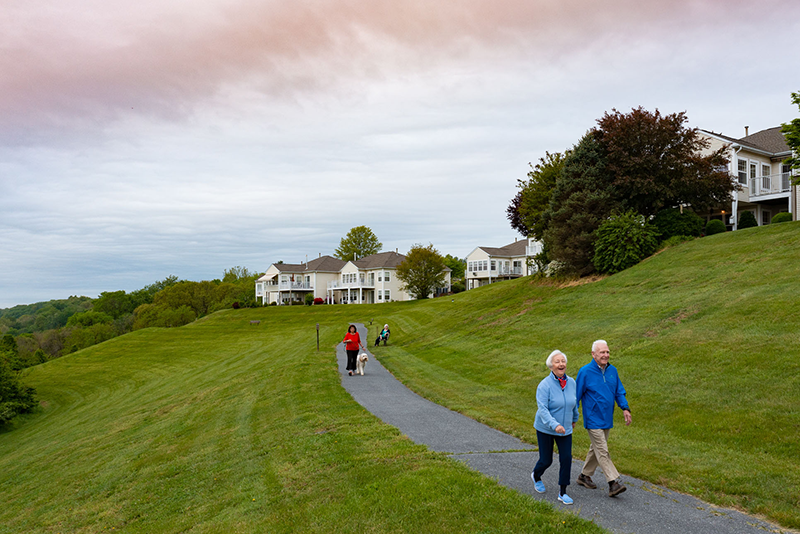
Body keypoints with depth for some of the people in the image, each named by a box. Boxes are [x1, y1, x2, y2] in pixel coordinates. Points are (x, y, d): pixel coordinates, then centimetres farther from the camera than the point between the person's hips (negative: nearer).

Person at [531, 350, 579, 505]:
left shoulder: (571, 382, -3)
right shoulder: (545, 385, -20)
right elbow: (542, 409, -26)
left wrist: (574, 418, 28)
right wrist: (555, 425, -38)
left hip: (565, 429, 4)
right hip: (545, 429, -4)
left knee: (566, 459, -3)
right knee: (546, 460, 6)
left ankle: (562, 493, 12)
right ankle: (536, 476, 39)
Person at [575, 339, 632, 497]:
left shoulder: (612, 370, 5)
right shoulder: (585, 372, -13)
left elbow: (619, 391, 13)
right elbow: (576, 395, -8)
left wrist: (625, 408, -3)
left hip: (607, 419, 7)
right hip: (593, 420, -7)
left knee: (596, 449, 15)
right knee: (602, 452, -8)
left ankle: (584, 476, 29)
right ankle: (613, 483, -7)